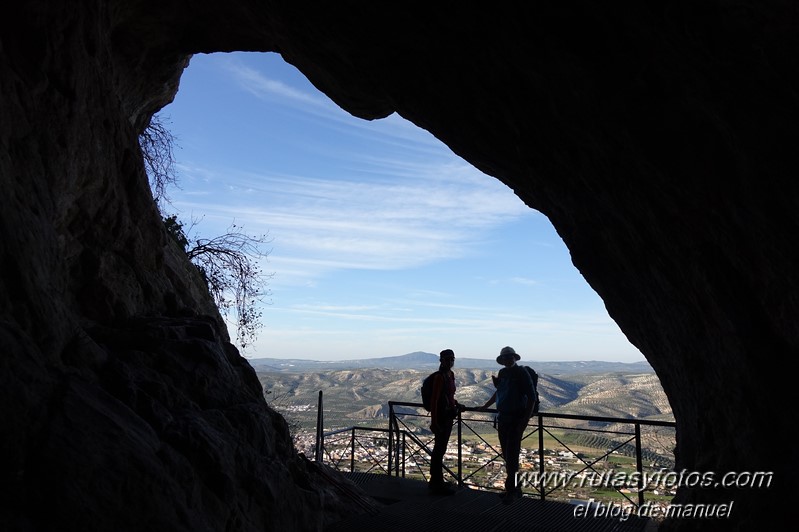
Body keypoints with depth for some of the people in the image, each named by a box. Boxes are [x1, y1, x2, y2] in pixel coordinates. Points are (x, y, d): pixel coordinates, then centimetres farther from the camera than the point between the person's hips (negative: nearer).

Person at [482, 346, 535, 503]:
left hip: (516, 419, -7)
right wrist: (484, 407, 27)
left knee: (511, 455, -7)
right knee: (507, 455, 11)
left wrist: (525, 419, -18)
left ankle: (511, 491, 0)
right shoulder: (502, 373, 10)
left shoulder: (521, 373, -10)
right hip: (502, 418, 7)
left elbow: (531, 397, -12)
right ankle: (514, 489, 21)